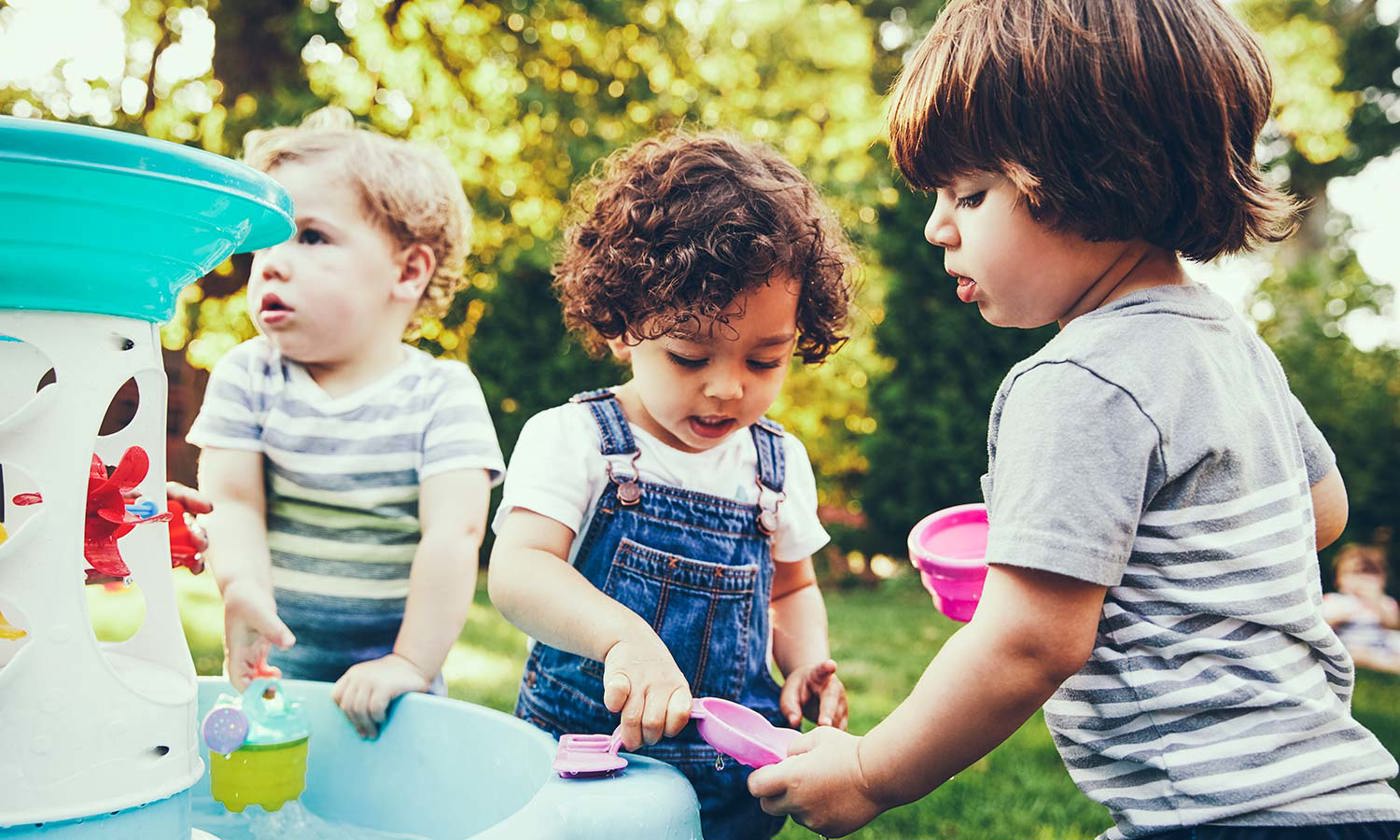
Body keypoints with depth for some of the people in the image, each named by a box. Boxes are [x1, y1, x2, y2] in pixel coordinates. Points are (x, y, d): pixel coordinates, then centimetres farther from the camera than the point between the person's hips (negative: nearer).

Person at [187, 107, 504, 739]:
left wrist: (412, 663, -21)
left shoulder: (442, 394, -7)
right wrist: (243, 586, -25)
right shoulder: (247, 376, 3)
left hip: (383, 673, -2)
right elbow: (232, 500, -5)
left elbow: (454, 534, -14)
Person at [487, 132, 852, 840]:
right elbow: (516, 570, -25)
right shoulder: (573, 439, -11)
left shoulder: (779, 464, 2)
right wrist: (623, 636, -41)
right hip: (580, 763, -3)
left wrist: (807, 660, -3)